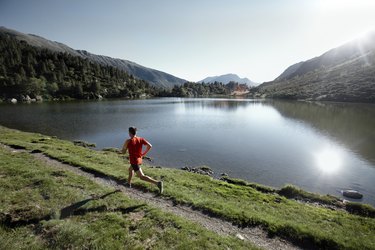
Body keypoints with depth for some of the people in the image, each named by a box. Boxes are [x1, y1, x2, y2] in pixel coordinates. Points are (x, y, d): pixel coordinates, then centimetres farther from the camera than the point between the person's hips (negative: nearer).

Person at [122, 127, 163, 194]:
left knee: (142, 177, -7)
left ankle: (157, 183, -22)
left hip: (134, 161, -7)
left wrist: (124, 147, 17)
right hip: (139, 160, 7)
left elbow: (123, 152, -5)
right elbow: (150, 146, -9)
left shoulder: (128, 141, -14)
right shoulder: (141, 139, -1)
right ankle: (128, 183, 51)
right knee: (130, 169, 34)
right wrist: (143, 154, 4)